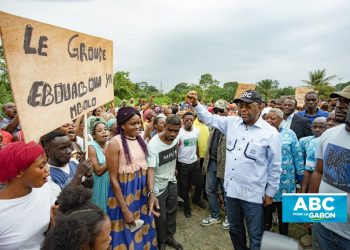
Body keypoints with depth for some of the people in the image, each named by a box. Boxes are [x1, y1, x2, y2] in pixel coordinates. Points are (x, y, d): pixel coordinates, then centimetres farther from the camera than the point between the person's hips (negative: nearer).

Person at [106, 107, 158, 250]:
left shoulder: (140, 140, 2)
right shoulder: (115, 143, -17)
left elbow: (147, 168, 4)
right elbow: (113, 179, -16)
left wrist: (151, 193, -8)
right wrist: (125, 210, -14)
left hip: (141, 191, 6)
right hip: (123, 193, -5)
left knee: (143, 231, 22)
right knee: (127, 234, 13)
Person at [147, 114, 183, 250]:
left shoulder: (176, 138, -9)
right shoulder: (153, 145, -29)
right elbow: (150, 169, -36)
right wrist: (151, 192, -47)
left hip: (172, 181, 6)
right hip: (159, 185, -6)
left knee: (172, 211, 20)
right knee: (160, 216, 10)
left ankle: (170, 236, 44)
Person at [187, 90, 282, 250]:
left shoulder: (270, 133, -11)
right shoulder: (232, 122, 0)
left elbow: (275, 166, -5)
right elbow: (209, 118, 10)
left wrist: (270, 193, 0)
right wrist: (195, 104, -6)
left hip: (253, 193, -4)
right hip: (231, 189, 4)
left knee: (255, 236, 14)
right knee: (234, 229, 25)